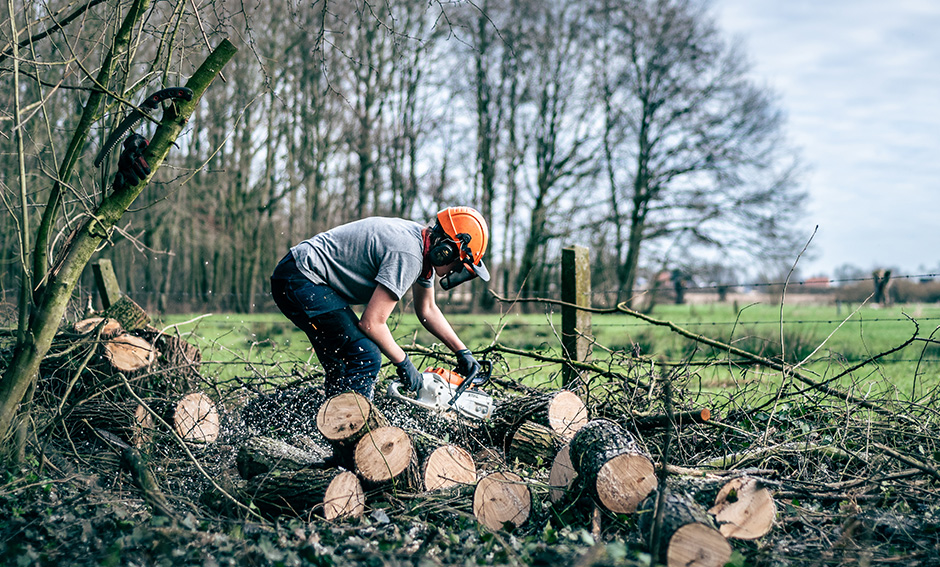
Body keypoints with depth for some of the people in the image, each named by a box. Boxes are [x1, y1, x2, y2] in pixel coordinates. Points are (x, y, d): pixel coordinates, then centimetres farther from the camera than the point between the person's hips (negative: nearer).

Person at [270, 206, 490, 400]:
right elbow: (372, 323, -21)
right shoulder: (408, 255, -23)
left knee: (343, 370, 14)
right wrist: (404, 364, -9)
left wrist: (462, 351, 18)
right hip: (301, 278, -11)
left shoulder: (426, 246, 7)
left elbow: (427, 310, 21)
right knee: (366, 359, -17)